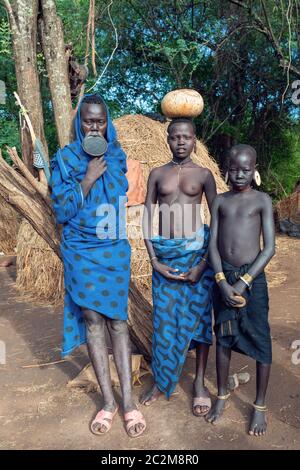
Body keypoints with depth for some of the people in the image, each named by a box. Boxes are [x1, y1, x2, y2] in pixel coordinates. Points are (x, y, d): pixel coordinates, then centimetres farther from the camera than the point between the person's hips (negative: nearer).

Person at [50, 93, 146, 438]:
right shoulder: (64, 159, -3)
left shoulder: (117, 157, 6)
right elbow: (61, 212, -9)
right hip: (82, 253, -1)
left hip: (115, 251, 2)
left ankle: (128, 400, 10)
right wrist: (87, 180, -16)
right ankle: (108, 402, 15)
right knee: (93, 321, 2)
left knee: (117, 320, 2)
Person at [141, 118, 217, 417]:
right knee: (164, 317, 8)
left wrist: (205, 262, -8)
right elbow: (146, 220, 4)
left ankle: (199, 383, 23)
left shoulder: (203, 174, 2)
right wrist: (154, 261, -5)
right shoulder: (157, 174, 6)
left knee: (198, 314, 6)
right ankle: (160, 380, 26)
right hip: (164, 251, 2)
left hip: (196, 249, -1)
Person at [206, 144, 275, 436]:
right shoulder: (220, 201, 6)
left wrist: (243, 283, -15)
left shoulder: (262, 200, -1)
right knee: (224, 337, 13)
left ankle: (259, 406, 24)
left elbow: (269, 248, -7)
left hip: (253, 277, -2)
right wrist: (222, 281, -12)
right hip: (223, 276, 2)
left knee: (260, 341, 5)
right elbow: (212, 244, 1)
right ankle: (222, 396, 32)